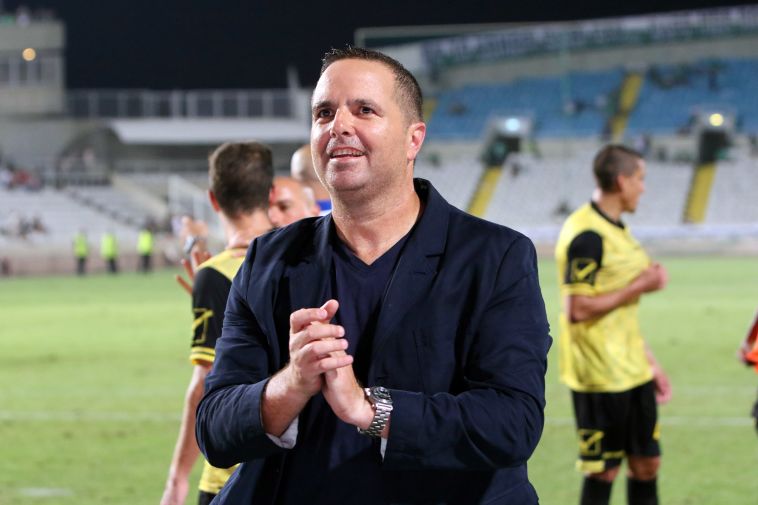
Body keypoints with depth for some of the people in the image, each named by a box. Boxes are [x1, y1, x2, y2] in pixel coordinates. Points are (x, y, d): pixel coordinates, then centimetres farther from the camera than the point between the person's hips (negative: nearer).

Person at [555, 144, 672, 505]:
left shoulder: (615, 230, 14)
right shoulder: (587, 236, -18)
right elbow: (577, 309, -24)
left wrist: (649, 362, 22)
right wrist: (639, 286, -17)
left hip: (632, 372, 9)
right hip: (600, 377, -9)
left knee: (646, 462, 11)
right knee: (603, 470, -2)